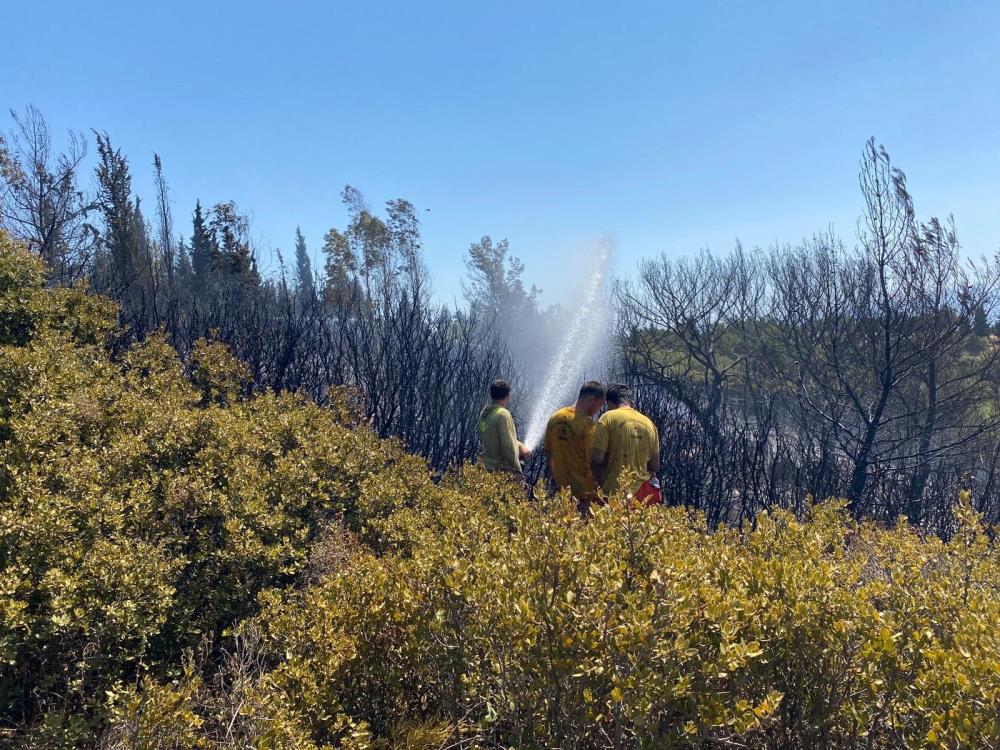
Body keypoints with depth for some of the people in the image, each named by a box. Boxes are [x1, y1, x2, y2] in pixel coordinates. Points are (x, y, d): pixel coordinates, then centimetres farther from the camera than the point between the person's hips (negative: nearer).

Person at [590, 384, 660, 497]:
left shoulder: (608, 418, -4)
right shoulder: (648, 423, 10)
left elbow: (596, 460, -10)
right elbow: (655, 466, 12)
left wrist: (602, 485, 5)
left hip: (614, 492, -5)